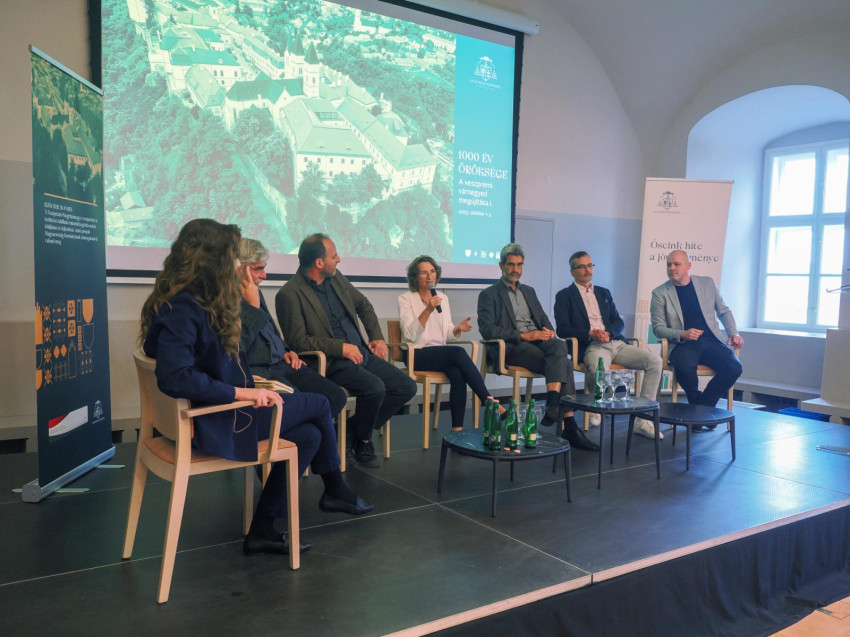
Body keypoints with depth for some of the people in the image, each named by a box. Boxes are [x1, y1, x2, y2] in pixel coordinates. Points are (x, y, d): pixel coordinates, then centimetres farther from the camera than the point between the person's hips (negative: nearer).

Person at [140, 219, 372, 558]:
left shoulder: (198, 303, 9)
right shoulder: (181, 309, -22)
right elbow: (174, 378, -32)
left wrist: (250, 381, 3)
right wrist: (242, 392, -28)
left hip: (221, 407, 9)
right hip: (212, 421, -9)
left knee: (308, 435, 2)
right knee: (318, 405, -2)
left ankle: (262, 530, 12)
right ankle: (334, 490, 22)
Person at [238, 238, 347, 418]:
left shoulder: (253, 292, 19)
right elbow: (239, 348, -22)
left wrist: (285, 351, 14)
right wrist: (253, 306, -17)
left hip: (281, 364, 9)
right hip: (258, 371, -9)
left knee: (336, 397, -5)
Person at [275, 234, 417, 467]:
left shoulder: (335, 278, 10)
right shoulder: (289, 295, -12)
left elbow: (363, 304, 23)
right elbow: (298, 340, -15)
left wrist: (377, 337, 10)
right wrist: (340, 347, -19)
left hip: (363, 354, 8)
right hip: (332, 363, -8)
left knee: (407, 387, -3)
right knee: (375, 387, -30)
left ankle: (356, 428, 13)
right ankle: (362, 442, 0)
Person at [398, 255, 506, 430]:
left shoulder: (443, 298, 15)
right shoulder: (406, 299, 1)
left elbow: (447, 332, 14)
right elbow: (410, 335, -12)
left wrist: (458, 328, -9)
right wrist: (428, 310, -22)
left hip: (440, 354, 4)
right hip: (417, 355, -4)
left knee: (457, 374, -31)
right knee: (459, 352, -30)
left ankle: (457, 428, -31)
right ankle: (489, 401, -27)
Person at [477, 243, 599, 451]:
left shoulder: (529, 291, 26)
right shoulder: (489, 294, 6)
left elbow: (543, 318, 23)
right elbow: (487, 329, -8)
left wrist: (549, 331, -4)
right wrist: (523, 335, -17)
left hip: (538, 340, 6)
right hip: (512, 347, -5)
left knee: (559, 346, -29)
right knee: (563, 364, -26)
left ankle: (552, 405, -33)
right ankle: (569, 425, -27)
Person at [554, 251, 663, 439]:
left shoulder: (604, 293, 26)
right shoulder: (565, 296, 10)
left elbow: (619, 322, 17)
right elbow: (562, 329, -2)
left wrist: (608, 332, -7)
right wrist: (591, 333, -15)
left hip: (615, 342, 6)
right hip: (590, 346, -5)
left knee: (655, 360, -17)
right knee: (599, 370, -40)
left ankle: (642, 420, -13)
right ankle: (595, 409, -9)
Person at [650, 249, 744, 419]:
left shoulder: (707, 283, 13)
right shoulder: (660, 293, 4)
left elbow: (724, 311, 22)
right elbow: (658, 328, 2)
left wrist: (734, 334, 6)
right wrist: (683, 334, -14)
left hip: (711, 340, 3)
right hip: (682, 344, -3)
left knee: (734, 367, -24)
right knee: (685, 367, -36)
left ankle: (703, 406, -5)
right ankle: (697, 407, -7)